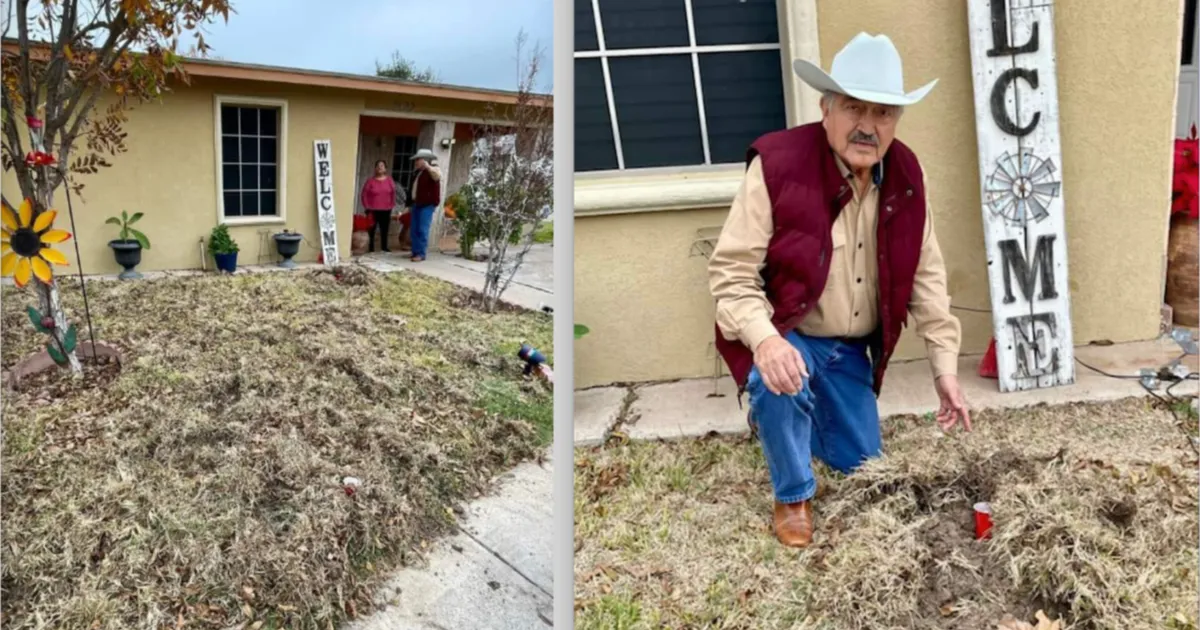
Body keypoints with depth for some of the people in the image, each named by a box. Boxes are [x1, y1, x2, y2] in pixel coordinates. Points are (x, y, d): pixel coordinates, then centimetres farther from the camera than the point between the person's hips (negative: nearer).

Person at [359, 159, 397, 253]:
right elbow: (364, 195, -1)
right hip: (372, 210, -2)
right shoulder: (371, 181, -2)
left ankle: (384, 247, 15)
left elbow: (393, 194, 8)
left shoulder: (389, 180, 4)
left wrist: (391, 206, 2)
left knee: (384, 229, 6)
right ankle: (370, 248, 7)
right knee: (371, 229, 0)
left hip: (386, 210, 2)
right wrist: (367, 207, -5)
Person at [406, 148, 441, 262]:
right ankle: (415, 252, 15)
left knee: (422, 230, -10)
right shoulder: (418, 172, 18)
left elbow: (438, 176, -33)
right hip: (416, 204, 9)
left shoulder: (431, 171, -9)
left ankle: (421, 254, -8)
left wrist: (428, 166, -42)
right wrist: (411, 204, 27)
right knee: (414, 229, 9)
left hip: (427, 205, -9)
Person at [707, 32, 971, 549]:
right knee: (781, 385, -38)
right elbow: (730, 270, -24)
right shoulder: (777, 164, -25)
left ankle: (806, 413, 44)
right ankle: (793, 497, -6)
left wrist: (944, 368, -1)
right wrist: (764, 340, -41)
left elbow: (926, 276, 1)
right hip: (784, 336, -5)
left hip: (851, 348, 5)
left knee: (862, 467, 12)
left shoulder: (906, 175, -8)